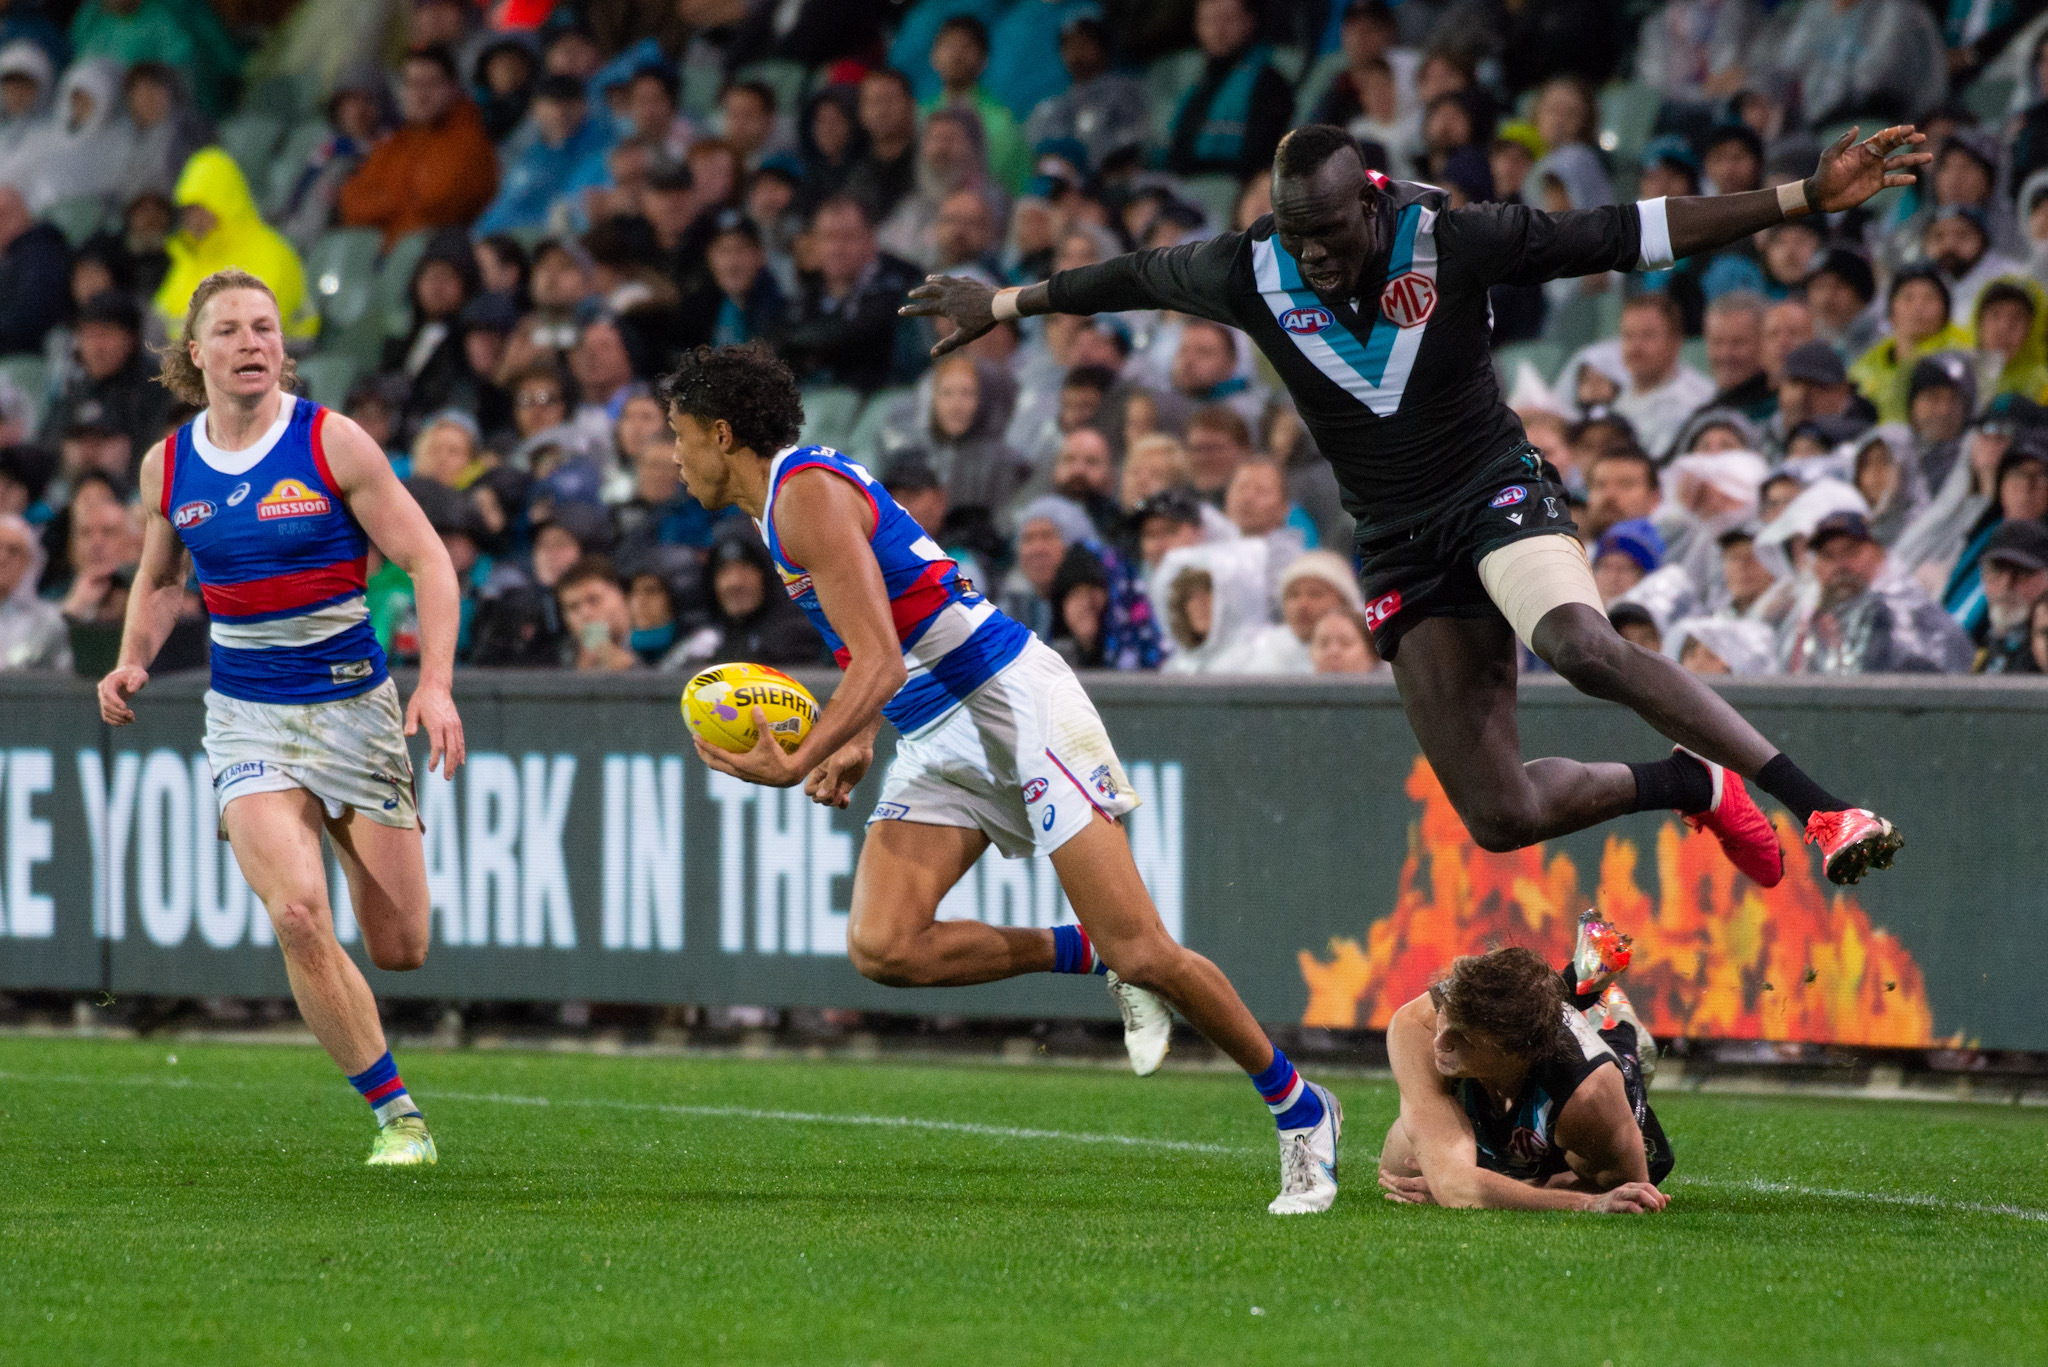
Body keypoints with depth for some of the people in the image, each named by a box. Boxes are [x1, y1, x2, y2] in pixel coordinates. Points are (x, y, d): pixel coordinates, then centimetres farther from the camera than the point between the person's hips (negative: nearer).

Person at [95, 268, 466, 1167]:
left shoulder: (331, 442, -8)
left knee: (400, 950, 0)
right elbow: (159, 580, 20)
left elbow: (427, 559, -6)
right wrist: (133, 661, 2)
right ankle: (396, 1115, -9)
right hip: (247, 715, 1)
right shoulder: (168, 466, 2)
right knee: (297, 916, -22)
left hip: (353, 704, -1)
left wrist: (436, 683, -18)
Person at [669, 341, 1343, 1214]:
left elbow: (881, 665, -23)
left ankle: (1300, 1111, 3)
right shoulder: (782, 496, 17)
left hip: (1012, 701, -9)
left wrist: (798, 764, -30)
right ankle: (1087, 956, 6)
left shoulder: (807, 493, -14)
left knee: (1141, 952, -12)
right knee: (881, 947, -12)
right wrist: (856, 745, 13)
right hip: (936, 742, 9)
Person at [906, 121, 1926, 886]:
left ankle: (1822, 809, -38)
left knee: (1580, 644, -38)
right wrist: (1002, 305, 26)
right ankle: (1690, 787, 20)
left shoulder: (1453, 242, -14)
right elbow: (1137, 277, 13)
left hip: (1499, 493, -3)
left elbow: (1626, 235, -12)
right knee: (1500, 816, -7)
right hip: (1400, 550, 3)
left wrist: (1805, 199, -17)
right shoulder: (1250, 273, -7)